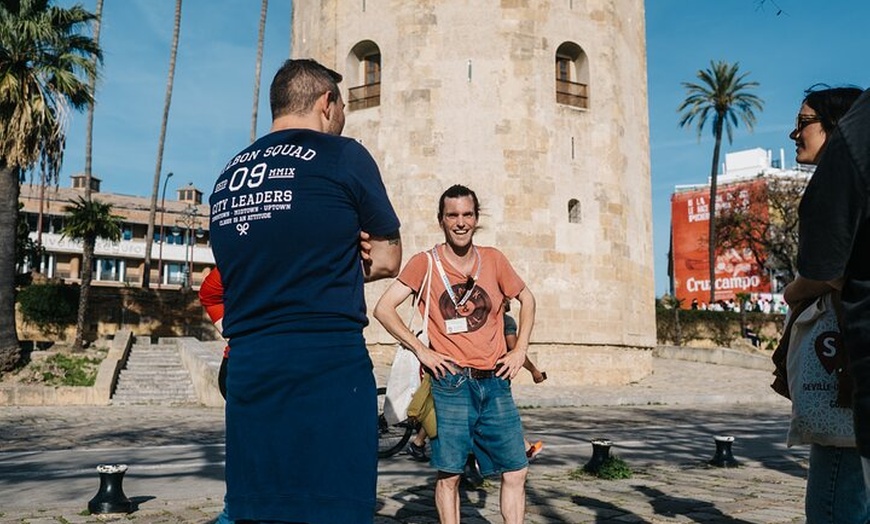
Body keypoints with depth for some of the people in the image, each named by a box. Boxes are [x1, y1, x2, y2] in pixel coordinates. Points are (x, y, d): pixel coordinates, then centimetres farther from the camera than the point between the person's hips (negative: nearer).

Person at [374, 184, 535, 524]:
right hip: (451, 383, -3)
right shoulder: (425, 263, -1)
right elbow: (383, 309, -4)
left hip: (495, 382, 3)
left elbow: (526, 299, 21)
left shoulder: (493, 260, 7)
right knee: (449, 474, 0)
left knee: (516, 471, 4)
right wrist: (420, 350, -10)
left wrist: (520, 349, 10)